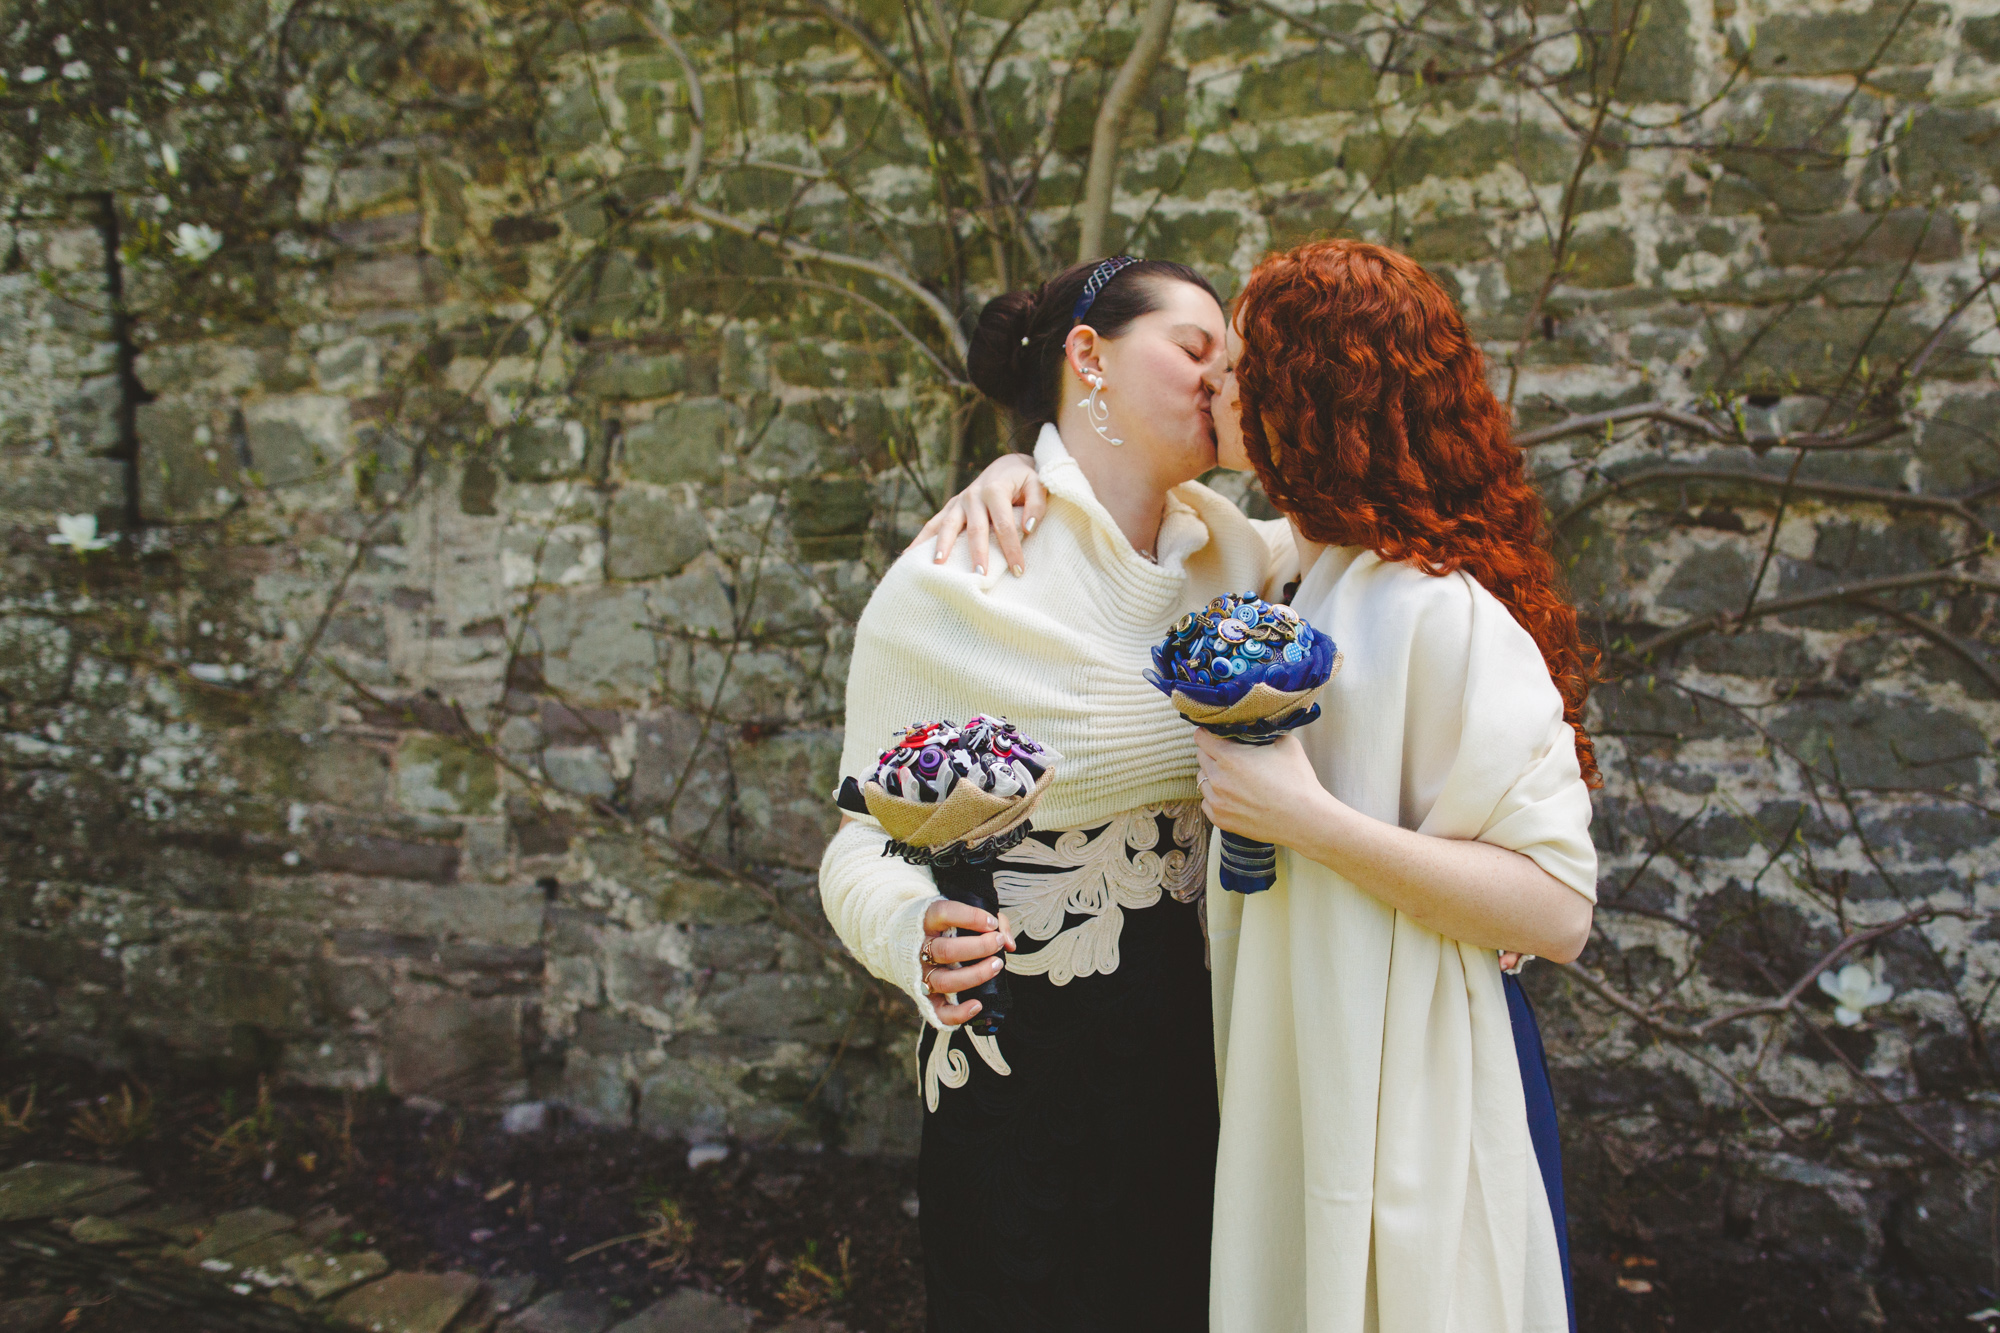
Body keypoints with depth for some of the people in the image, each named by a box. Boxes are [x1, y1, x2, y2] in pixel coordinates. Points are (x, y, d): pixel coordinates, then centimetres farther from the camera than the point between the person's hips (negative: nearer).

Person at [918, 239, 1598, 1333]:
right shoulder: (1275, 574, 2)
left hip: (1406, 1098, -8)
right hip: (1287, 1075, 8)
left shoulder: (1440, 615, -23)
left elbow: (1558, 911, -24)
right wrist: (1020, 472, -1)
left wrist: (1310, 820, -29)